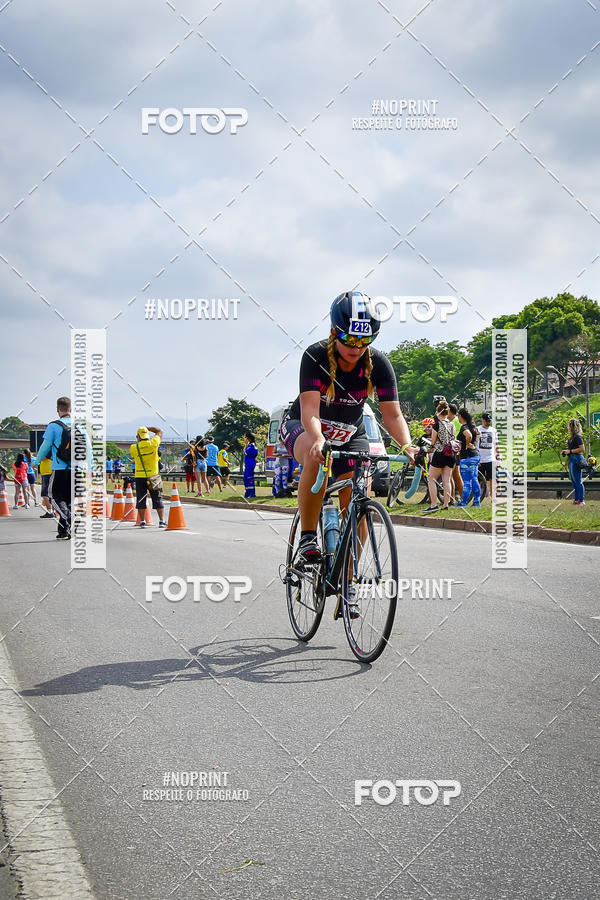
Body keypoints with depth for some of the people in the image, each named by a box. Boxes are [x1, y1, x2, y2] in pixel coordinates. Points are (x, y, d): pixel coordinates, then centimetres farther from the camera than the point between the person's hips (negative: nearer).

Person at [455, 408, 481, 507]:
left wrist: (467, 445, -18)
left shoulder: (464, 427, -14)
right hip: (476, 455, 9)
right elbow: (478, 434, 32)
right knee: (474, 480, 12)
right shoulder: (473, 426, 13)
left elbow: (469, 435, -35)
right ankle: (477, 501, 14)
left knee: (467, 481, -5)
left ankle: (463, 502, -3)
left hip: (467, 457, -9)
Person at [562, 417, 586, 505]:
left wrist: (570, 451, -16)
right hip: (572, 460, 10)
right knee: (573, 481, 14)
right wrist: (566, 452, 12)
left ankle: (581, 500, -3)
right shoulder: (572, 437, 14)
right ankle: (577, 499, 21)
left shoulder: (577, 436, -14)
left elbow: (582, 448, -19)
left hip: (577, 459, -10)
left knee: (578, 481, -7)